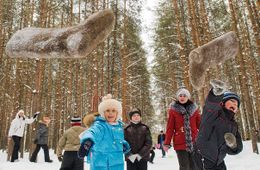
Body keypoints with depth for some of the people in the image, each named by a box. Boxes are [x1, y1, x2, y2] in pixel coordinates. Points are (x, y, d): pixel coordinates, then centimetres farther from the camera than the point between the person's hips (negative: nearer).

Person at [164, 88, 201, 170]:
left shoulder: (194, 109, 7)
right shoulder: (173, 109, 2)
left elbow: (200, 125, 9)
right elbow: (170, 127, 0)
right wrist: (167, 143, -4)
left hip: (194, 143, 2)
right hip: (180, 143, -2)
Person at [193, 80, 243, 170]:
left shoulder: (233, 125, 12)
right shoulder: (213, 112, -8)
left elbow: (238, 148, 9)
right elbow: (211, 103, -33)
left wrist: (233, 145, -15)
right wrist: (217, 93, -55)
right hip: (204, 158, -7)